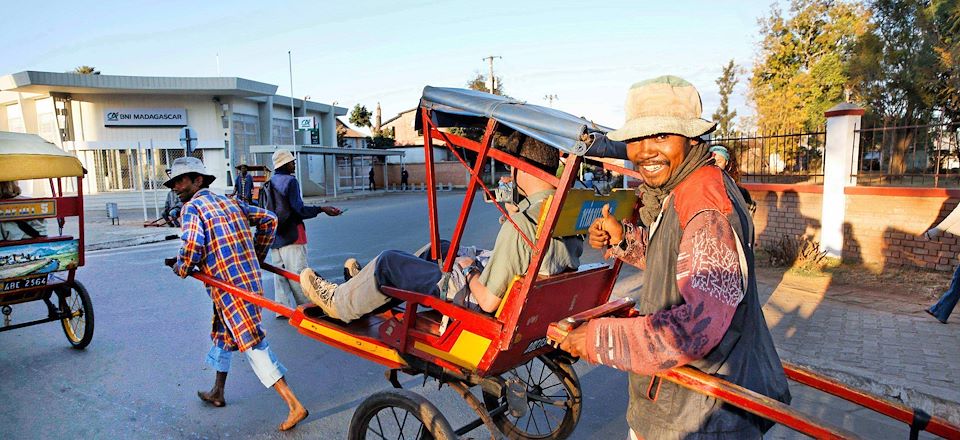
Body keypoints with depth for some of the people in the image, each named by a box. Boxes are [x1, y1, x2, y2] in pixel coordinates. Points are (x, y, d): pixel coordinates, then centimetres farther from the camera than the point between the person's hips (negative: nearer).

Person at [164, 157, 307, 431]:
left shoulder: (193, 206, -6)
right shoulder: (230, 202, 15)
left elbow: (192, 246, -21)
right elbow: (268, 219, 15)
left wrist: (180, 269, 0)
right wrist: (257, 256, 22)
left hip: (229, 287, -9)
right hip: (250, 278, 9)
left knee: (252, 344, -8)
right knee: (223, 334, 25)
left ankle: (294, 406, -9)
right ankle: (217, 393, 42)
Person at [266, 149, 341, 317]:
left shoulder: (269, 183, 12)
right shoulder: (290, 181, -11)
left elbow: (266, 208, 19)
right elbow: (298, 209, -15)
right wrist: (322, 209, -11)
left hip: (275, 234, 8)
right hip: (291, 234, -8)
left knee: (280, 271, 10)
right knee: (297, 272, -4)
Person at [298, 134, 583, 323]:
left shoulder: (520, 225, -33)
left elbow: (488, 301, -29)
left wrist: (468, 270, -9)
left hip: (476, 303, -9)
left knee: (388, 262, 2)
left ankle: (339, 304, 29)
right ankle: (370, 281, 43)